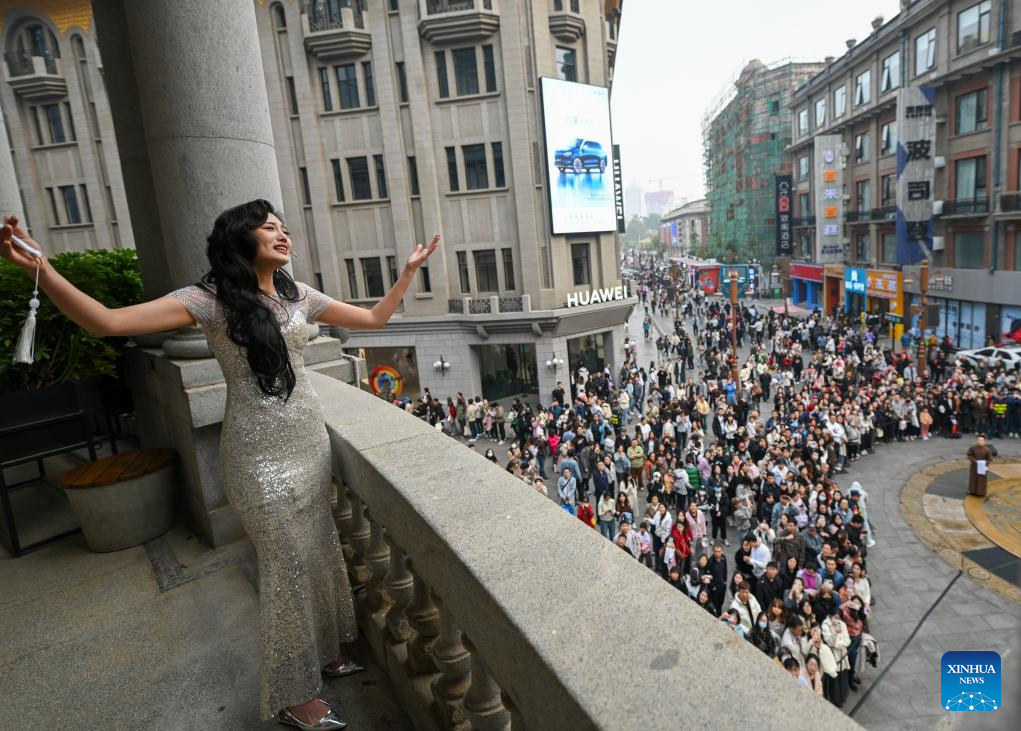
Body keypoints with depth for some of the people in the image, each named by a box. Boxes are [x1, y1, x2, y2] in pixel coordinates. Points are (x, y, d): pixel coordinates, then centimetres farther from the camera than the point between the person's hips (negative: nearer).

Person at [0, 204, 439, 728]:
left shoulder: (298, 295, 6)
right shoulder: (211, 299, -10)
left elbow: (373, 319, 13)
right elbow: (107, 322, -18)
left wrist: (409, 270, 12)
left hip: (311, 441, 6)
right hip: (261, 455, -6)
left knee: (320, 553, 17)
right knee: (287, 568, 4)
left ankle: (326, 650, 40)